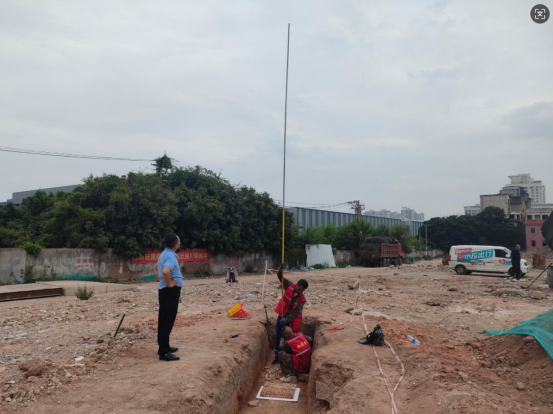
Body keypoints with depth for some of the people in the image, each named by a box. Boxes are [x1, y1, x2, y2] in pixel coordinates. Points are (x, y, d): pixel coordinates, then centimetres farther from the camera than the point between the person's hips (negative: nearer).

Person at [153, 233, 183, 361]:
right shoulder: (170, 256, -20)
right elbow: (165, 271, -38)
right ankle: (164, 352, -2)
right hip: (170, 291, -10)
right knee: (168, 321, -6)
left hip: (165, 290, 10)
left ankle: (163, 347, 27)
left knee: (164, 320, 16)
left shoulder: (165, 254, 12)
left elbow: (155, 268, 27)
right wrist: (169, 283, -22)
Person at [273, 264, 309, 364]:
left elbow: (296, 312, -18)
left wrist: (286, 320, -27)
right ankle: (277, 356, 17)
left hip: (291, 319, -1)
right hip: (282, 315, 1)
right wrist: (281, 269, -33)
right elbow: (280, 277, -12)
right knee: (279, 336, 6)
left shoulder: (301, 299, -13)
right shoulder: (289, 286, -10)